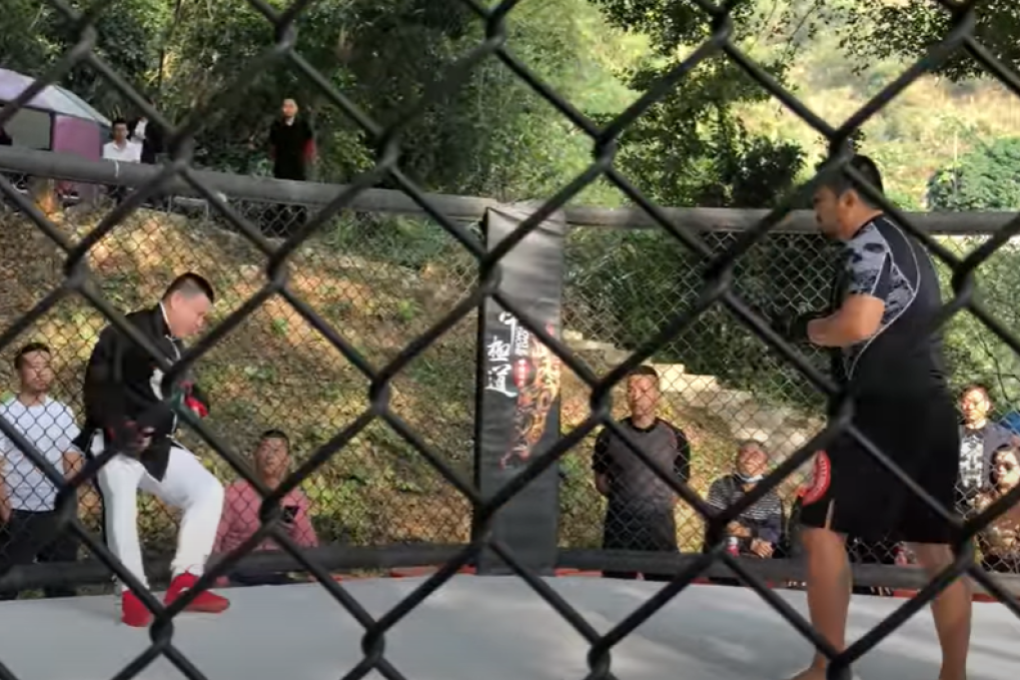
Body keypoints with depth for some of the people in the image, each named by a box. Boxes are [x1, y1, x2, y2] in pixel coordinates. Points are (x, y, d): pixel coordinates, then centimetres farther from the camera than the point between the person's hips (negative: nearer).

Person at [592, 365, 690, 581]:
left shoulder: (674, 437, 1)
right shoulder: (609, 435, 2)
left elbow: (680, 484, 8)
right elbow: (601, 480, 9)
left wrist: (661, 505, -2)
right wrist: (621, 499, -1)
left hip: (659, 523, 0)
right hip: (619, 522, 0)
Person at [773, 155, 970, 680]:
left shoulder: (870, 240, -8)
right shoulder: (907, 243, 20)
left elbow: (858, 325, -22)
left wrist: (804, 328, -4)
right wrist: (821, 328, 16)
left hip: (885, 411, -9)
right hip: (930, 411, 9)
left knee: (822, 528, -2)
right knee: (934, 546, 11)